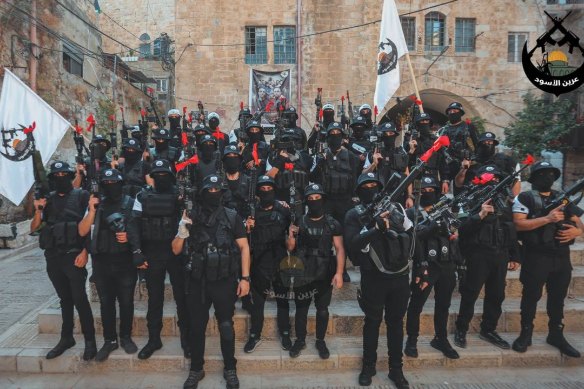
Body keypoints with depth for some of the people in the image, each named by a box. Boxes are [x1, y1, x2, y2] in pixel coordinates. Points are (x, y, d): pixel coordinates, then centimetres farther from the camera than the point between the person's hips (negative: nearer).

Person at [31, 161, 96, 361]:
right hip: (53, 257, 5)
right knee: (65, 299, 15)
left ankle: (90, 339, 4)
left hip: (73, 256, -5)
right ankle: (66, 338, 25)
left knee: (79, 299, -5)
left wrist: (85, 252, -15)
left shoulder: (81, 196, -2)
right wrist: (38, 210, -7)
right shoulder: (48, 199, 11)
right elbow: (34, 228, 12)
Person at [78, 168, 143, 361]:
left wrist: (130, 237, -17)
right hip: (101, 262, 2)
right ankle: (109, 340, 25)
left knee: (126, 301, 8)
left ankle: (126, 337, 25)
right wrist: (92, 211, -12)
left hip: (125, 262, -2)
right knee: (106, 303, 11)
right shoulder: (96, 204, 6)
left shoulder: (131, 203, -2)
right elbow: (82, 232, -1)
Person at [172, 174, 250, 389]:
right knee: (196, 327, 13)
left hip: (224, 281, -2)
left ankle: (230, 369, 27)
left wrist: (245, 277, -9)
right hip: (197, 281, 2)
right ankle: (196, 369, 31)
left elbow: (244, 247, -2)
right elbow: (176, 250, 5)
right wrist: (182, 232, -15)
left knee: (226, 326, 9)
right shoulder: (191, 217, 3)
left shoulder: (232, 216, -2)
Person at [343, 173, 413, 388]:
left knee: (396, 321, 13)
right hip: (374, 277, -3)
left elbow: (412, 234, 10)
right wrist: (377, 228, -25)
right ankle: (368, 366, 28)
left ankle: (396, 369, 27)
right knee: (373, 321, 11)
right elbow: (352, 244, -18)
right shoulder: (354, 215, -5)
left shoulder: (395, 208, 6)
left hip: (400, 275, 3)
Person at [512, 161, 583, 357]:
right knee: (531, 296, 4)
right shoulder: (525, 198, -4)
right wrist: (547, 219, -21)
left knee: (558, 297, 15)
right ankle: (525, 334, 18)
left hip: (562, 257, 5)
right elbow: (518, 224, -15)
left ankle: (556, 335, 29)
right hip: (536, 257, -5)